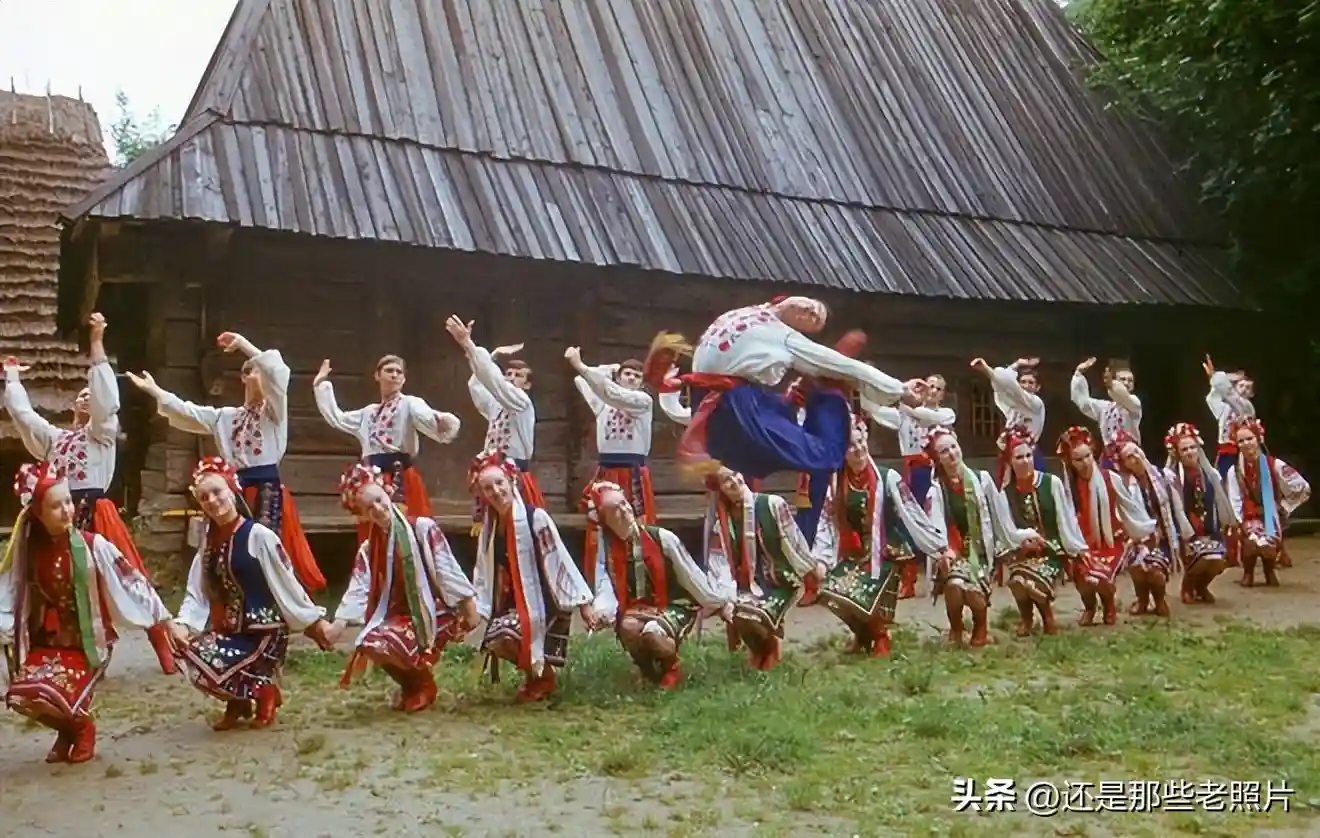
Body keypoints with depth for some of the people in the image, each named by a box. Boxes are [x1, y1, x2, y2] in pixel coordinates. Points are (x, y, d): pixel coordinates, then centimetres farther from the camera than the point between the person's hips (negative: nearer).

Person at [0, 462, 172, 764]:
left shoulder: (92, 545, -13)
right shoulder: (27, 549, -2)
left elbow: (129, 580, -11)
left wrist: (161, 617, -9)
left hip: (87, 639, -4)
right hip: (45, 638, 4)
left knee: (57, 692, -24)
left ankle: (83, 727, 13)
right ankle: (68, 727, 18)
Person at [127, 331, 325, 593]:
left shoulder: (274, 409, 4)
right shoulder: (227, 416, 18)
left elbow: (277, 370, -12)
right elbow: (187, 412, 16)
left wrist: (244, 344, -9)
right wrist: (153, 390, 12)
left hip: (268, 490, -4)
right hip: (238, 492, 5)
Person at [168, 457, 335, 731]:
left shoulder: (259, 535, -12)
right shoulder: (209, 542, 8)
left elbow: (286, 583, -9)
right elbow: (196, 593, 5)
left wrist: (315, 619, -7)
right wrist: (181, 622, -13)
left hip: (264, 628, -7)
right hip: (228, 628, 7)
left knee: (210, 669, -19)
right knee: (191, 657, -12)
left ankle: (264, 693, 8)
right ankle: (239, 703, 14)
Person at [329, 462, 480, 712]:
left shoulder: (423, 528, -6)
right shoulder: (368, 549, 7)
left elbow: (446, 569, -8)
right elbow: (358, 588, -5)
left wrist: (468, 604, -10)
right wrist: (340, 622, -21)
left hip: (434, 612, -5)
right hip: (399, 615, 5)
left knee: (382, 642, -25)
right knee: (369, 643, -20)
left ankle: (422, 684, 6)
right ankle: (411, 682, 11)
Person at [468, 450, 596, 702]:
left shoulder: (535, 517, -15)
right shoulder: (489, 528, 6)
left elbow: (560, 560, -14)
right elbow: (484, 574, 10)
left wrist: (582, 602, -14)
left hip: (546, 601, -6)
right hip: (514, 602, 7)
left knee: (505, 635, -25)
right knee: (493, 640, -14)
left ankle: (542, 674, 4)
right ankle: (535, 669, 15)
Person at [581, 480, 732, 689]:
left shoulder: (662, 538, -14)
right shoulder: (605, 546, -7)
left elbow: (693, 576, -5)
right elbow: (604, 586, -15)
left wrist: (721, 601, 1)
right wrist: (601, 611, -37)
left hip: (674, 605, -2)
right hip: (638, 608, 2)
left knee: (652, 632, -34)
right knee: (628, 627, -32)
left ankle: (671, 668, 2)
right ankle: (648, 670, 0)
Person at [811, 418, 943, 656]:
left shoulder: (887, 477, -8)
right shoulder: (836, 484, 3)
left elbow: (913, 514, -7)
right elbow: (827, 523, 3)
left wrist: (938, 547, -7)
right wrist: (818, 559, -7)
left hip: (887, 551, -4)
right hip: (854, 553, 4)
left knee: (865, 599, -21)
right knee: (830, 591, -14)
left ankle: (879, 636, 15)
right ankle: (863, 633, 16)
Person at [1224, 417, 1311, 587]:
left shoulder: (1275, 465, -8)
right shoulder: (1234, 471, -4)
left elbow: (1303, 488, -2)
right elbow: (1235, 502, -6)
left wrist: (1283, 507, 0)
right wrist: (1240, 525, -19)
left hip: (1271, 517, 0)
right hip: (1249, 519, 0)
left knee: (1268, 542, -30)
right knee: (1252, 540, -32)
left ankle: (1269, 570, 7)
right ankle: (1248, 571, 1)